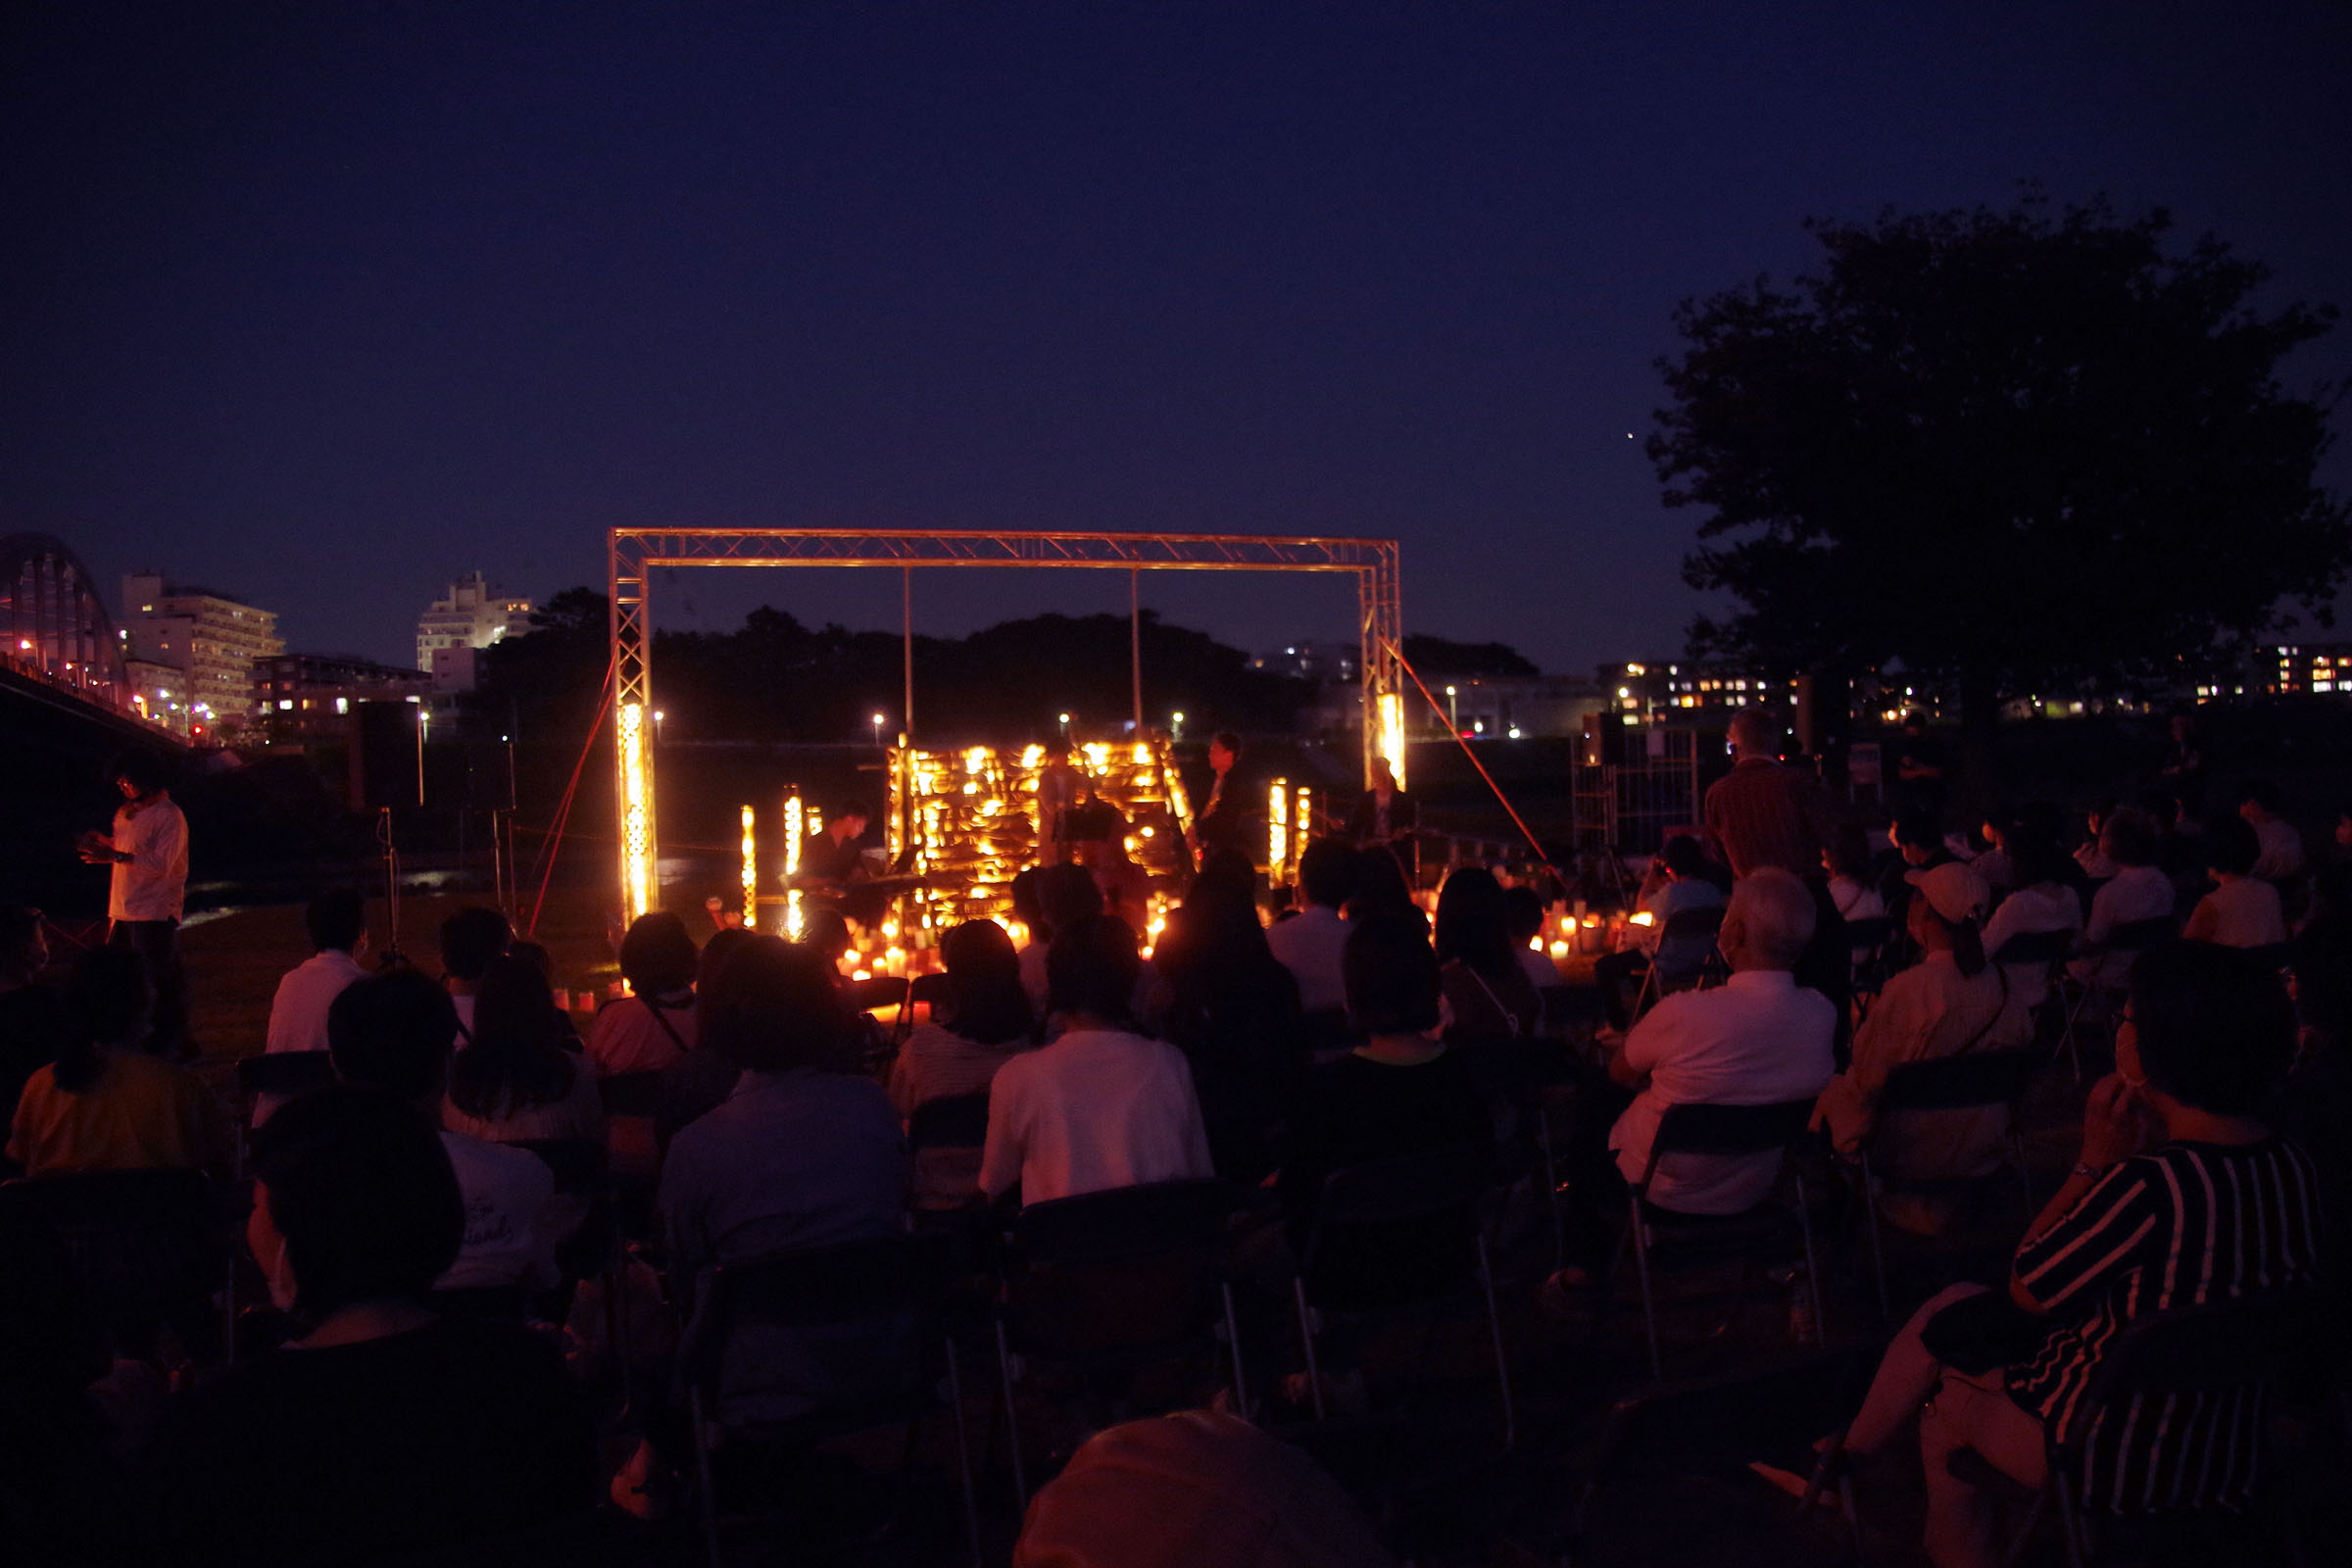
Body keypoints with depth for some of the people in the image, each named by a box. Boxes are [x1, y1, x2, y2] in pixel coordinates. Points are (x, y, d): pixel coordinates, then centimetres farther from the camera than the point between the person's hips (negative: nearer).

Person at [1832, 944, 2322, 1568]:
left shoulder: (2152, 1186, -32)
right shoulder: (2293, 1167, -7)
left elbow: (2026, 1291, -15)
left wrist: (2094, 1164, -12)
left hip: (2120, 1464, -7)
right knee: (1956, 1308, 20)